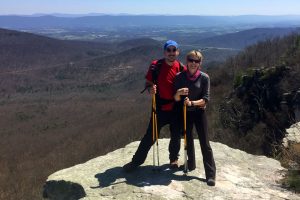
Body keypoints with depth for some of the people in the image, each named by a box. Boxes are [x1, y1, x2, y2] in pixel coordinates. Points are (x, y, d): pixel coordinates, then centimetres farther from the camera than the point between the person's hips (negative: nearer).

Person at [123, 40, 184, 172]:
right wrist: (150, 89, -25)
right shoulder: (156, 66, -9)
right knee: (150, 136, 2)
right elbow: (148, 83, -2)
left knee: (176, 136, 16)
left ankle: (174, 158, 40)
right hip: (160, 108, -2)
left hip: (176, 109, 2)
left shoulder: (181, 68, -4)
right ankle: (136, 161, 17)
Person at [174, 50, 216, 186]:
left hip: (199, 112, -2)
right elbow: (176, 99, -3)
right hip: (185, 112, 3)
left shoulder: (204, 78, -9)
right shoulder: (179, 77, -3)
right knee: (188, 140, 16)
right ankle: (190, 165, 36)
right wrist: (178, 93, -25)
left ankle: (211, 174, 1)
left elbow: (206, 99, -11)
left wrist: (192, 103, -27)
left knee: (205, 143, -4)